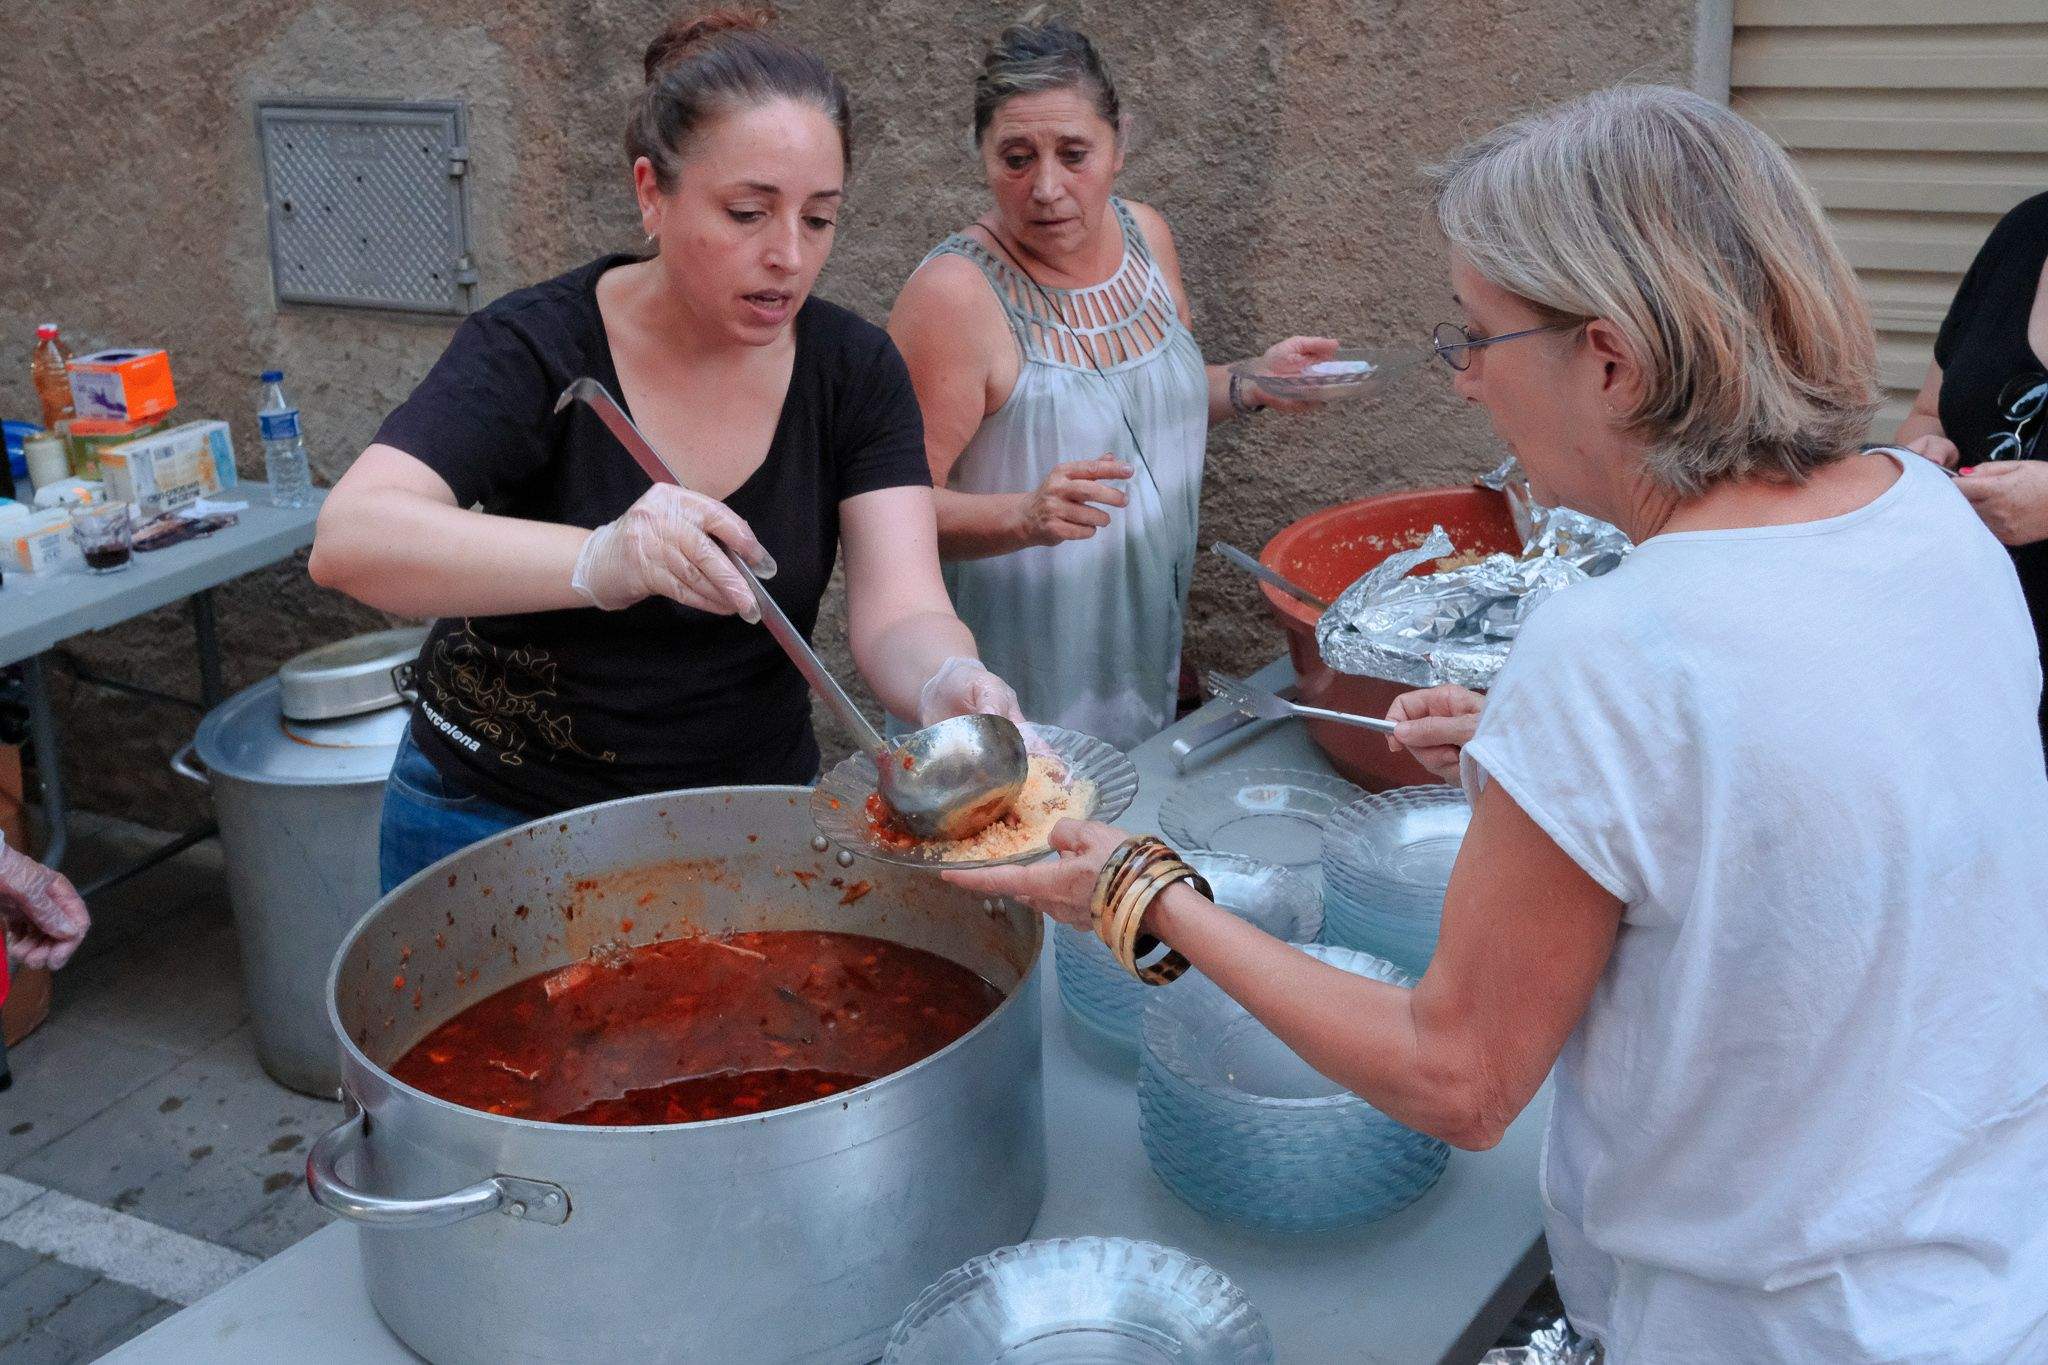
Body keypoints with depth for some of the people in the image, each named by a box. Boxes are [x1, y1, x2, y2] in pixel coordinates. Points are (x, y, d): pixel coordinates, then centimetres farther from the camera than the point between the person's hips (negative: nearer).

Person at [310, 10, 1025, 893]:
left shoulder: (854, 372, -9)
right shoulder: (535, 347, -18)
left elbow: (901, 611, -19)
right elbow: (348, 540, -33)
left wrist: (951, 685, -44)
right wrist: (598, 562, -51)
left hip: (755, 814, 3)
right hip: (504, 817, -2)